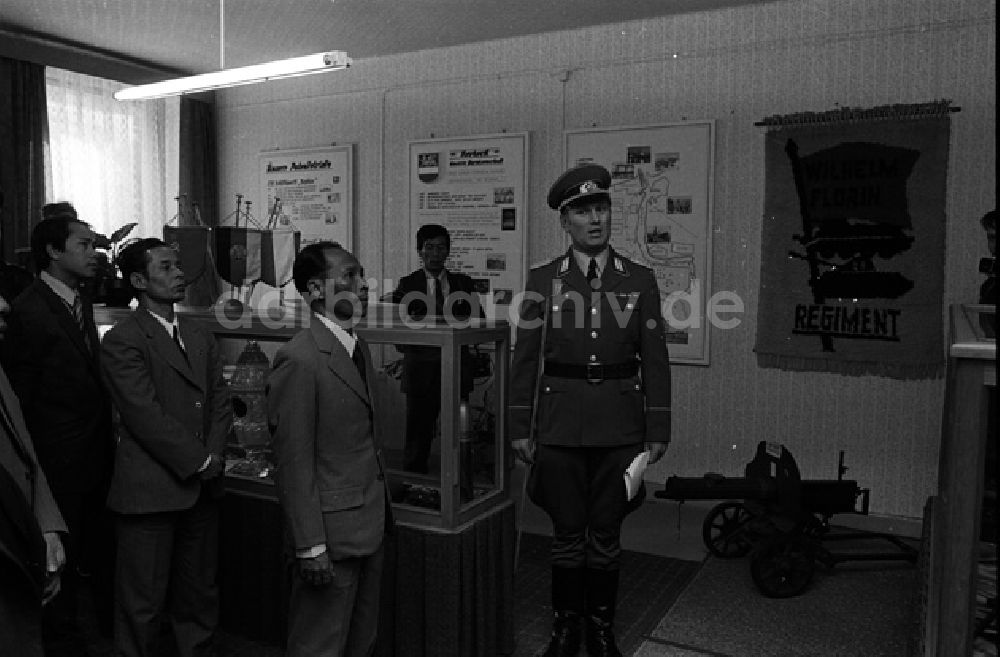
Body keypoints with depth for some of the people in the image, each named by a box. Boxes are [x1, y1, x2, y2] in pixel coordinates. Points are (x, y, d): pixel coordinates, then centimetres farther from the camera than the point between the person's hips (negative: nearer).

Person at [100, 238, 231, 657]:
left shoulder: (200, 337, 14)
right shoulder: (121, 341, -9)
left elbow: (220, 401, 10)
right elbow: (146, 416, -15)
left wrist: (214, 456, -5)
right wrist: (200, 461, -12)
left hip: (202, 488, 6)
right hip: (151, 491, -6)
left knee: (200, 596, 16)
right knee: (143, 605, 6)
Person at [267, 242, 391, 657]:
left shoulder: (358, 347, 9)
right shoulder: (299, 360, -19)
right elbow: (294, 463, -19)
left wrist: (381, 510, 10)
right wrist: (310, 546, -17)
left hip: (369, 528, 8)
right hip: (331, 535, -8)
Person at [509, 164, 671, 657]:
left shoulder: (639, 280, 3)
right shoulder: (543, 279, 1)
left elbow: (654, 361, 3)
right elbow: (525, 358, 2)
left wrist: (657, 432, 1)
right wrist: (519, 428, -1)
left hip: (619, 427, 1)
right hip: (559, 425, 0)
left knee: (606, 534, 11)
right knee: (567, 533, 9)